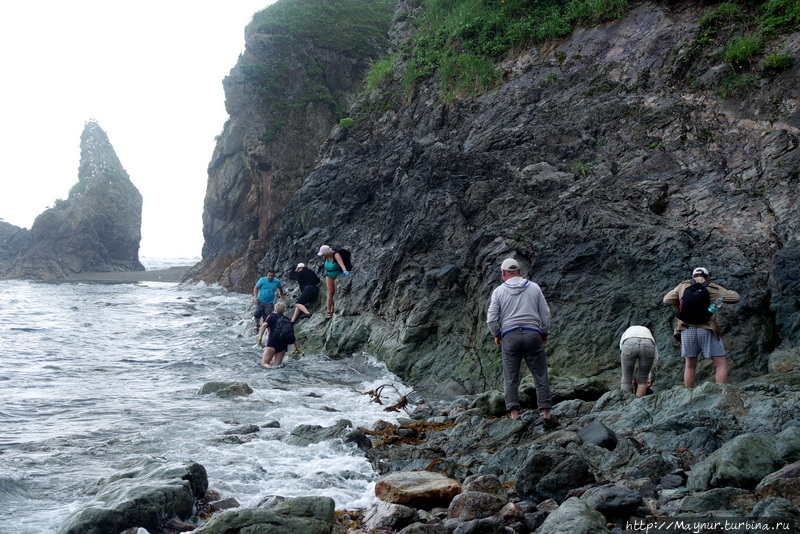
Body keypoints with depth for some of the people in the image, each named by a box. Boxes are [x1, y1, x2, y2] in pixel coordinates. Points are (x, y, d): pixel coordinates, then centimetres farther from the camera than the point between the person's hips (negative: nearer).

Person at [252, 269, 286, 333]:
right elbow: (256, 288, -3)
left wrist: (282, 295, 38)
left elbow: (280, 287, 24)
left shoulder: (277, 282, 2)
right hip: (260, 301, -1)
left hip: (269, 303, 1)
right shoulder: (262, 280, -4)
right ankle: (257, 325, 16)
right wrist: (255, 297, -16)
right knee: (257, 314, -13)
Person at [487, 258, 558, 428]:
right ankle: (546, 414, 3)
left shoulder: (499, 291, 3)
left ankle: (514, 414, -1)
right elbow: (545, 313, 9)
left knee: (511, 378, 4)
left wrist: (496, 335, 16)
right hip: (532, 334, 1)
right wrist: (544, 333, 20)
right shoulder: (534, 287, 8)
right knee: (540, 376, 4)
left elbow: (492, 318, 0)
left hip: (510, 337, -1)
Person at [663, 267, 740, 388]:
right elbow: (735, 298, 8)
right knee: (721, 365, 2)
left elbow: (667, 300, 12)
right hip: (707, 330, -3)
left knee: (690, 366, 12)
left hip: (687, 330, 3)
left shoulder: (683, 285, 9)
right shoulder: (714, 289, 4)